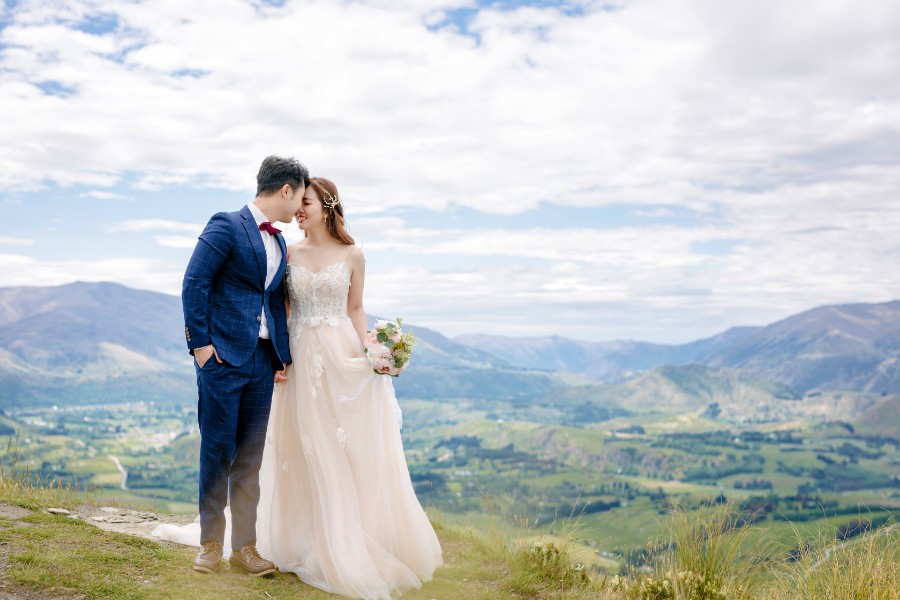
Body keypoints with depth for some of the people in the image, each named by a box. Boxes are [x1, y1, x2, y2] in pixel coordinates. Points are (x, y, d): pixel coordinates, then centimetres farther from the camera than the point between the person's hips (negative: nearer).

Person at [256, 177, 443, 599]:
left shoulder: (351, 255, 2)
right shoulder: (290, 254, 6)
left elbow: (355, 309, 6)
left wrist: (370, 351, -8)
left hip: (342, 358, -1)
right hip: (301, 360, 2)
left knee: (352, 451, 1)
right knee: (308, 454, 5)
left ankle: (355, 546, 14)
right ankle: (316, 545, 17)